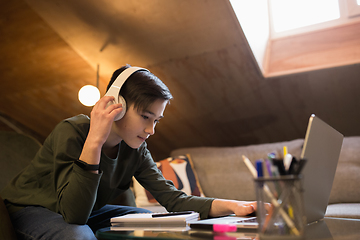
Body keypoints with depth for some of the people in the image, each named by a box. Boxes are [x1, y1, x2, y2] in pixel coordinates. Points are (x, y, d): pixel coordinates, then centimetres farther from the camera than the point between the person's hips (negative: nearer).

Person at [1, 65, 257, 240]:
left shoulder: (136, 150, -11)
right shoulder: (72, 132, -30)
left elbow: (173, 198, -15)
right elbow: (74, 215, -37)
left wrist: (231, 206, -28)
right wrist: (94, 141, -45)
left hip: (85, 212, 6)